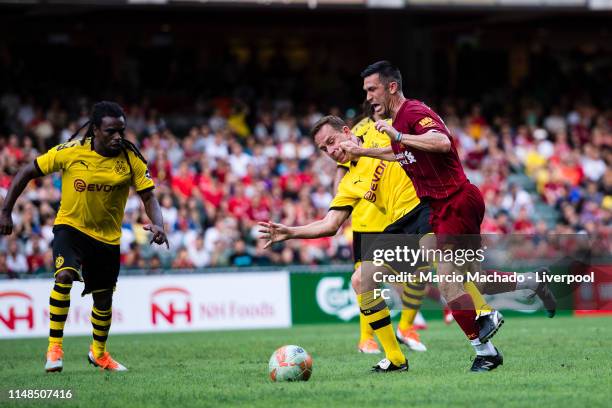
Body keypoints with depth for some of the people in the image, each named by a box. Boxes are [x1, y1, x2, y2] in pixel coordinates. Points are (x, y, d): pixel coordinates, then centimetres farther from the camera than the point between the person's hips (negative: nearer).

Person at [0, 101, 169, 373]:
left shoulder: (130, 158, -13)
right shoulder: (70, 152, -18)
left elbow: (149, 197, -10)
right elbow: (27, 173, -8)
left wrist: (157, 225, -30)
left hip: (107, 236, 3)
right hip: (70, 226, -3)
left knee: (104, 299, 15)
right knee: (64, 276, -30)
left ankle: (99, 353, 41)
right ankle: (54, 346, -19)